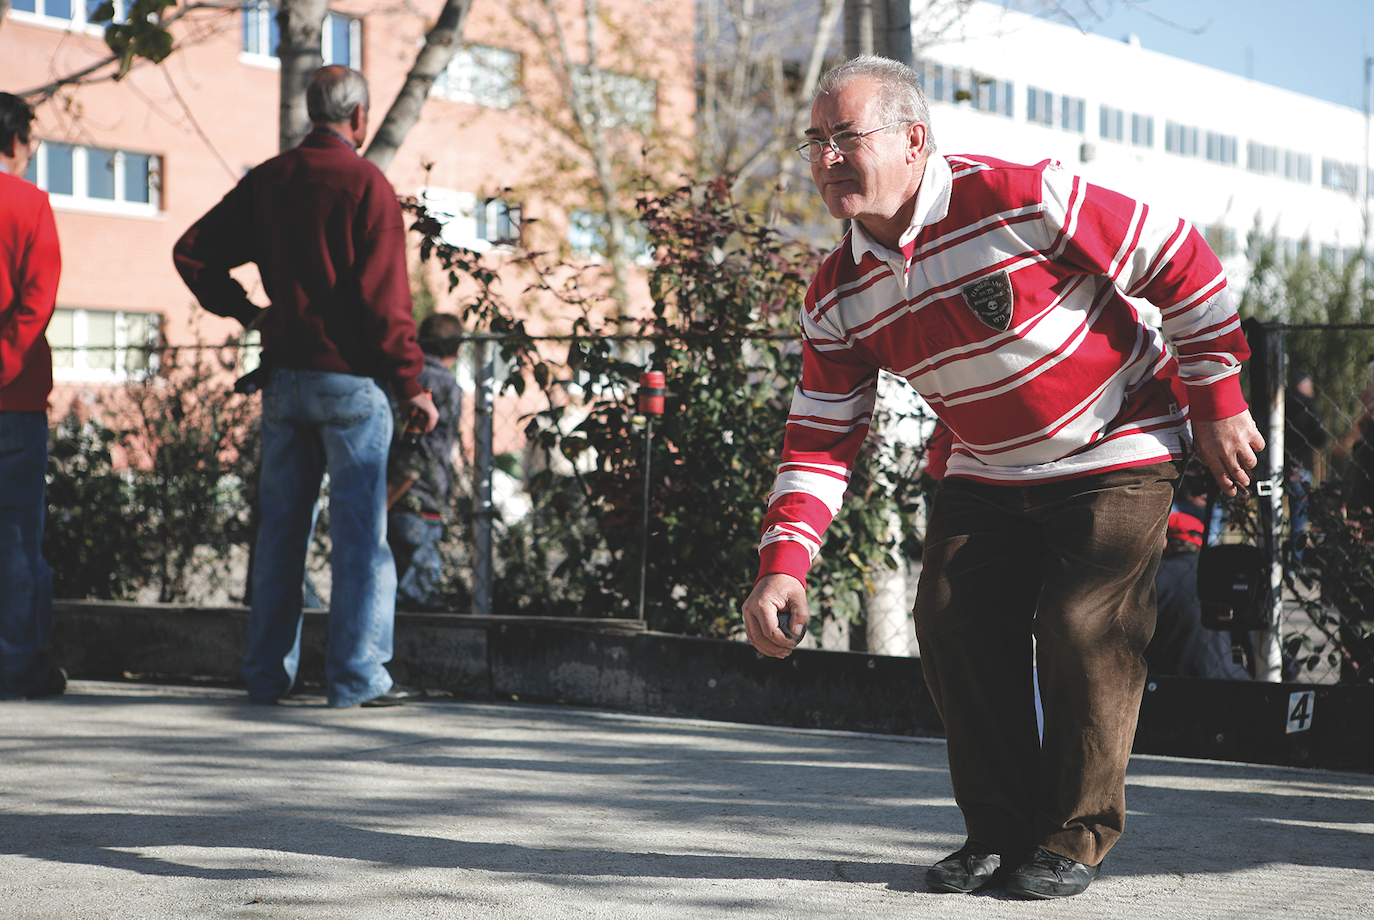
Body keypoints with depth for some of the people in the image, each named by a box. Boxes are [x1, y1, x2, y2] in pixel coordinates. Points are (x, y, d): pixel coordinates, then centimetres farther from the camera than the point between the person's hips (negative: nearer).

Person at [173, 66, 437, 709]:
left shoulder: (266, 180, 8)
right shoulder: (366, 184, -9)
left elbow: (193, 252, 9)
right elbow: (384, 296, -14)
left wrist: (247, 313, 14)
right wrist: (412, 383, -8)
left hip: (283, 377, 6)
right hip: (350, 378, -6)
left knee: (280, 528, 12)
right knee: (359, 531, -1)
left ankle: (267, 673, 16)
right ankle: (357, 676, -2)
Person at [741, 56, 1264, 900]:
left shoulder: (1023, 200, -26)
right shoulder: (840, 299, -7)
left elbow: (1178, 260, -18)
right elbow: (822, 440, -3)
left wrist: (1218, 404, -12)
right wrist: (783, 563, -18)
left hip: (1117, 455, -5)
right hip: (989, 474, 6)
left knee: (1083, 633, -13)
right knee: (954, 626, -4)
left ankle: (1076, 837, 5)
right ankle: (1000, 831, 12)